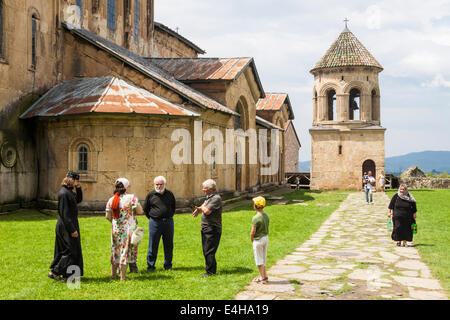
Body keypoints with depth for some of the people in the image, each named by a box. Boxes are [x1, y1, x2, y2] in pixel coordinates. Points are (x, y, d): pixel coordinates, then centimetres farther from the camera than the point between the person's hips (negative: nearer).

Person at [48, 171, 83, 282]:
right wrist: (72, 230, -23)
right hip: (66, 227, -10)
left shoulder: (69, 191, 8)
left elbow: (79, 200, 25)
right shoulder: (63, 193, -21)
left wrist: (78, 188, 7)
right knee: (70, 251, -4)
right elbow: (64, 214, -23)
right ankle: (54, 272, 2)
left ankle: (65, 273, 23)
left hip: (71, 225, 10)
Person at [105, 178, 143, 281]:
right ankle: (123, 276, 6)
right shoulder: (131, 197, -12)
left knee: (116, 250, 17)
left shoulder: (111, 200, 1)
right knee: (126, 250, 3)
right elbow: (140, 211, -12)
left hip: (115, 229, 5)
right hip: (128, 229, -4)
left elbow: (107, 216, 2)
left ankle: (113, 274, 28)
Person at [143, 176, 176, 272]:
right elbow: (145, 208, 11)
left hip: (168, 222, 2)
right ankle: (150, 266, 11)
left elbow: (173, 206, 21)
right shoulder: (150, 195, 1)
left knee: (169, 245, 8)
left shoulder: (170, 194, 7)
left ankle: (168, 265, 20)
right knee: (153, 246, 1)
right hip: (155, 222, -2)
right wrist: (151, 218, 7)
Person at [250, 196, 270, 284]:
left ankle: (262, 277, 10)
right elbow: (266, 228, 7)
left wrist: (252, 240, -2)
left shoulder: (256, 218, -22)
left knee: (259, 259, 4)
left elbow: (253, 232, -18)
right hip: (266, 238, 7)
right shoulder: (266, 216, 1)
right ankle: (263, 276, 25)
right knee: (263, 258, 17)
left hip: (258, 240, -7)